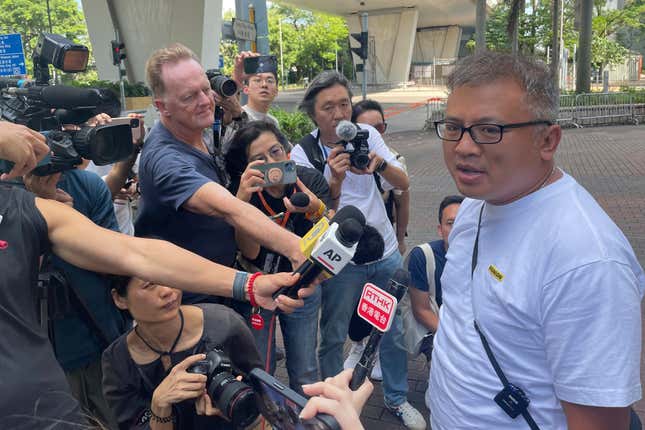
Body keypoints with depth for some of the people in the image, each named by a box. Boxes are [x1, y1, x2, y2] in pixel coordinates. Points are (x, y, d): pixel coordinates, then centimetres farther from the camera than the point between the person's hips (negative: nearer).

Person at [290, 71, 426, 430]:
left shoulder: (367, 133, -2)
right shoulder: (303, 153, -11)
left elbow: (403, 184, -7)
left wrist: (380, 164, -28)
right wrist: (335, 179, -33)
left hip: (385, 253, 3)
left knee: (394, 332, 15)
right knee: (333, 337, 9)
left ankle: (397, 399, 36)